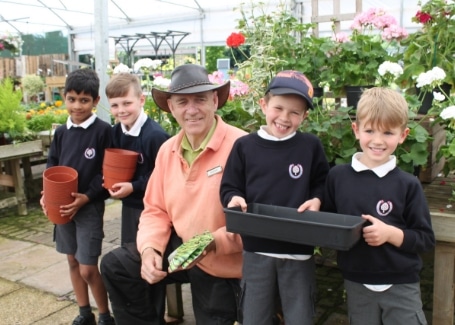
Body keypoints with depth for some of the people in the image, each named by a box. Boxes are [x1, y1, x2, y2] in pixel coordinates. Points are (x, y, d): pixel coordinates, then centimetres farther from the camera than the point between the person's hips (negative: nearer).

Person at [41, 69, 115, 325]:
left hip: (90, 207, -6)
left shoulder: (103, 131, -12)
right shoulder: (61, 132, 5)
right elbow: (52, 165, 11)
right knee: (73, 261, 16)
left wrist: (86, 197, -20)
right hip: (62, 206, 6)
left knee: (88, 269, -3)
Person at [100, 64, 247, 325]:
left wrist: (214, 242, -34)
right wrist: (149, 249, -12)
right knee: (115, 266, 5)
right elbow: (156, 210, 6)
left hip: (224, 265, -6)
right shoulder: (168, 149, 1)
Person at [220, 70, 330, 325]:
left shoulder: (311, 146, -1)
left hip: (299, 250, 0)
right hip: (256, 250, 1)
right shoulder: (245, 146, -1)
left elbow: (324, 184, 8)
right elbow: (228, 187, 4)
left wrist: (317, 200, -12)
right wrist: (234, 198, -17)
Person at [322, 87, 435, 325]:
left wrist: (391, 233, -21)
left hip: (401, 286, -2)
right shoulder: (337, 176, -4)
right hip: (357, 285, 2)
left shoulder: (408, 185, -8)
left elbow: (426, 239, -6)